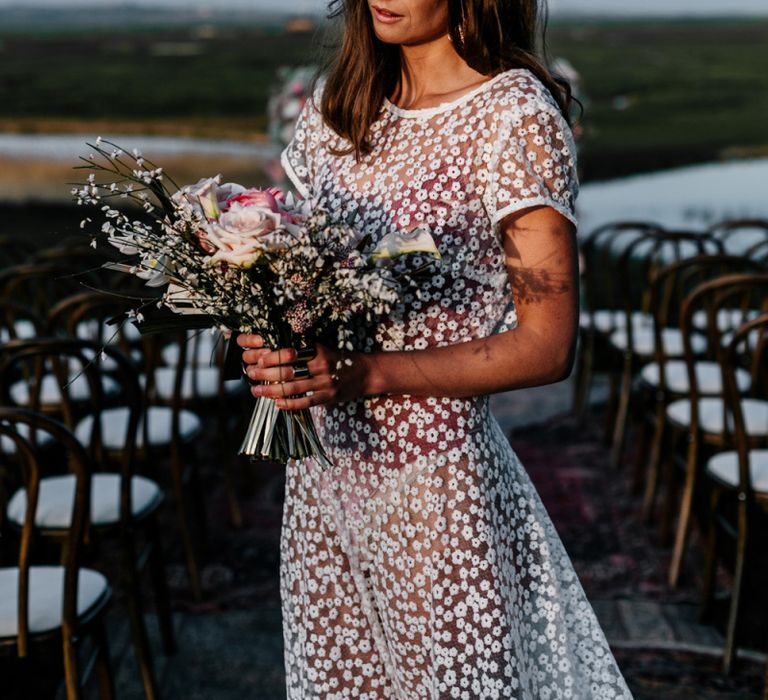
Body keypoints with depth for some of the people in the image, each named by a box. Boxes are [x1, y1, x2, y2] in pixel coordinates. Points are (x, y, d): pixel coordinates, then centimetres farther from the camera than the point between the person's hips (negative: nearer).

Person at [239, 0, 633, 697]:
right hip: (321, 464, 6)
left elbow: (547, 344, -15)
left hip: (433, 482, -6)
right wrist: (266, 343, -9)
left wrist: (365, 374, -23)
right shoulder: (334, 110, 7)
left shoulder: (516, 117, -12)